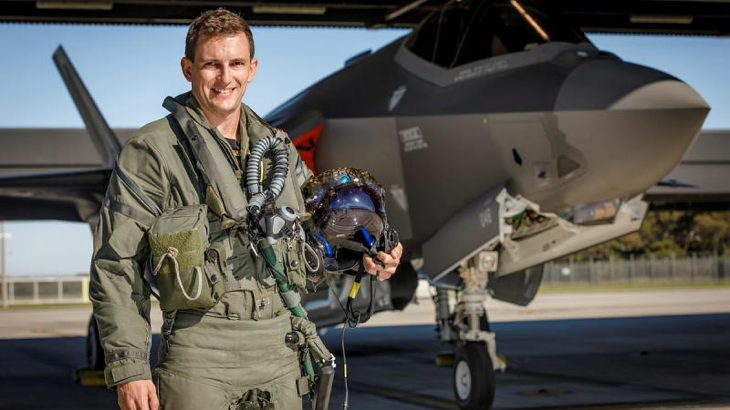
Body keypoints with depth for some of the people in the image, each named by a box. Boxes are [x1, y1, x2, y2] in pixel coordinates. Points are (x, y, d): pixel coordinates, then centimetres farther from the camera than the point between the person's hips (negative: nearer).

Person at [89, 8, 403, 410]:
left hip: (279, 348, 5)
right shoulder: (151, 151, -2)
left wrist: (362, 254, 4)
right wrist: (128, 369, -11)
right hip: (199, 353, -5)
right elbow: (115, 268, -5)